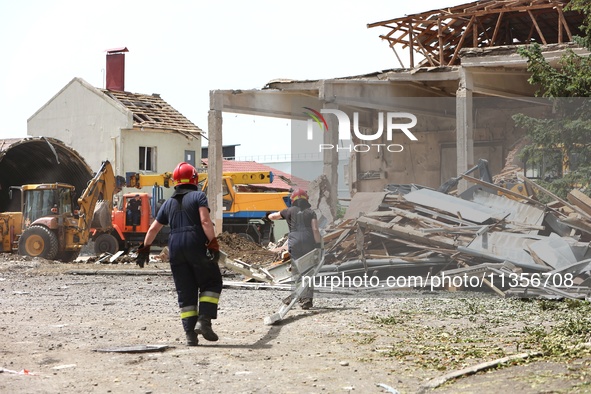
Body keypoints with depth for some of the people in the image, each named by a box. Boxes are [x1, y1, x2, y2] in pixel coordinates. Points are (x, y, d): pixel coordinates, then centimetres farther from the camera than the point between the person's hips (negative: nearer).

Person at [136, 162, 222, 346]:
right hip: (196, 245, -4)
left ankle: (190, 333, 2)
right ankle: (204, 321, -7)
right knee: (211, 282, 10)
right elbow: (205, 221, -13)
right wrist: (213, 243, -17)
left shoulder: (169, 203, 17)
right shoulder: (198, 196, 2)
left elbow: (153, 229, 20)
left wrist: (144, 248, 30)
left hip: (175, 248, 5)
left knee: (185, 292, 9)